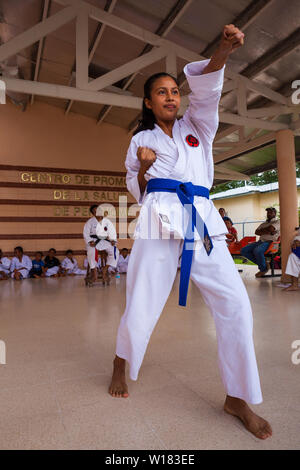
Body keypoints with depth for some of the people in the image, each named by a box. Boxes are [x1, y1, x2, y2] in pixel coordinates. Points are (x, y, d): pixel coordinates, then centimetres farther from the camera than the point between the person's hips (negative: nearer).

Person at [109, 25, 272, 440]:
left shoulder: (197, 127, 19)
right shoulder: (141, 140, 17)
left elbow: (205, 88, 2)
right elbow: (137, 189, 16)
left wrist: (224, 50, -16)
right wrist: (143, 168, -4)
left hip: (203, 222, 2)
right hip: (160, 221, -1)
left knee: (235, 304, -8)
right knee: (141, 306, -3)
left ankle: (238, 397, 9)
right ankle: (121, 365, 28)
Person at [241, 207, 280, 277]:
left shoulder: (277, 221, 9)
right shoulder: (263, 224, 28)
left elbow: (271, 229, -11)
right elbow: (256, 232, 10)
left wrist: (262, 230, 6)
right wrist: (268, 232, -5)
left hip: (270, 242, -7)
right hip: (261, 241, 7)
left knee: (257, 250, -38)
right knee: (244, 250, -14)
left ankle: (263, 269, -12)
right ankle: (261, 263, -4)